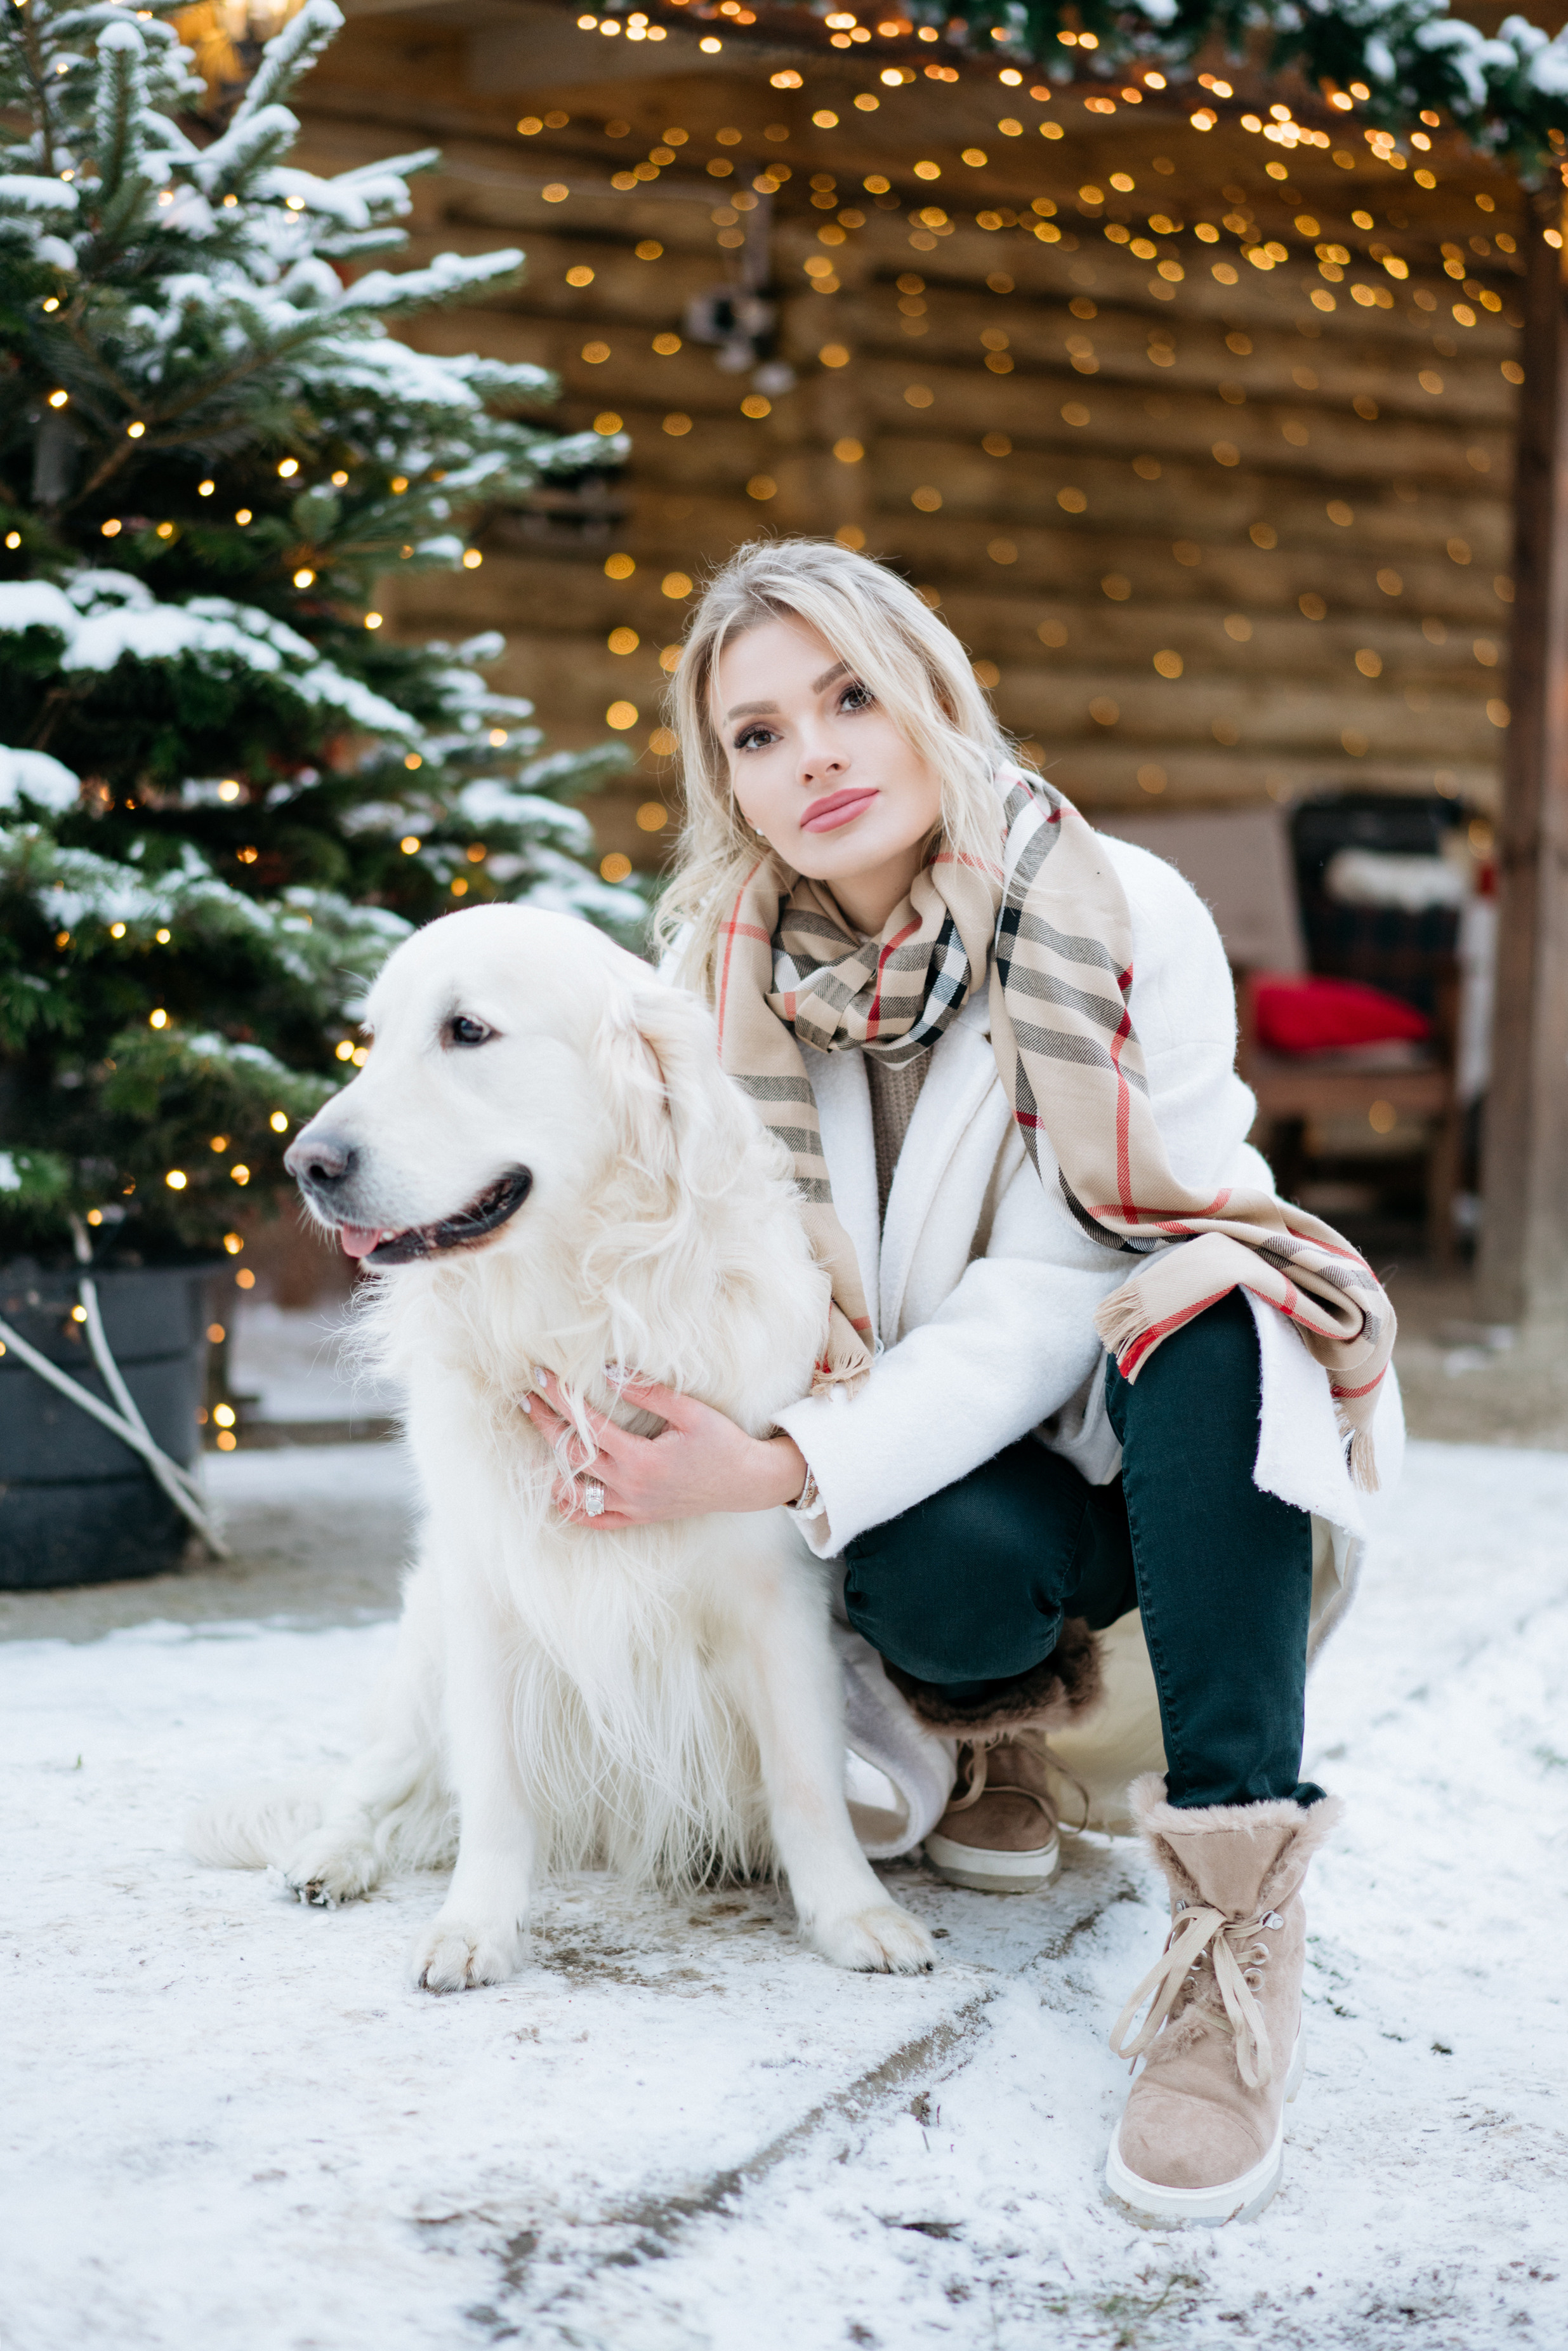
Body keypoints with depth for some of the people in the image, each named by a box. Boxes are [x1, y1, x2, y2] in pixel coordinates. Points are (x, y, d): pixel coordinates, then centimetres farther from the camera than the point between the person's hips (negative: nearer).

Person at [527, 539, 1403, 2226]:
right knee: (952, 1578, -34)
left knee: (1211, 1327, -36)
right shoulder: (721, 965, -5)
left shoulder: (1128, 927, -17)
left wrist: (789, 1465, -31)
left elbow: (1059, 1289, -21)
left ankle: (1238, 1939, -35)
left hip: (1141, 1425, -2)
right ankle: (1001, 1742, 7)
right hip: (924, 1473, 2)